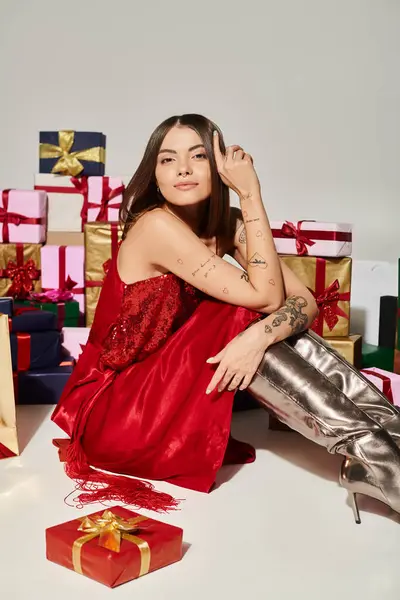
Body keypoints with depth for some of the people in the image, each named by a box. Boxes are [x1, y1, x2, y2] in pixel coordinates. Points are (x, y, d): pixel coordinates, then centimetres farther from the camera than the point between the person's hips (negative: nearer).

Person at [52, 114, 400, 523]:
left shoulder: (229, 225, -1)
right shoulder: (156, 225, -22)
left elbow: (305, 300, -10)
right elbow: (266, 296, -23)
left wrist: (260, 336, -31)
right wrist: (251, 192, -22)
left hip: (172, 390, 6)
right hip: (117, 411, -6)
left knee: (273, 329, -13)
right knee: (245, 316, -23)